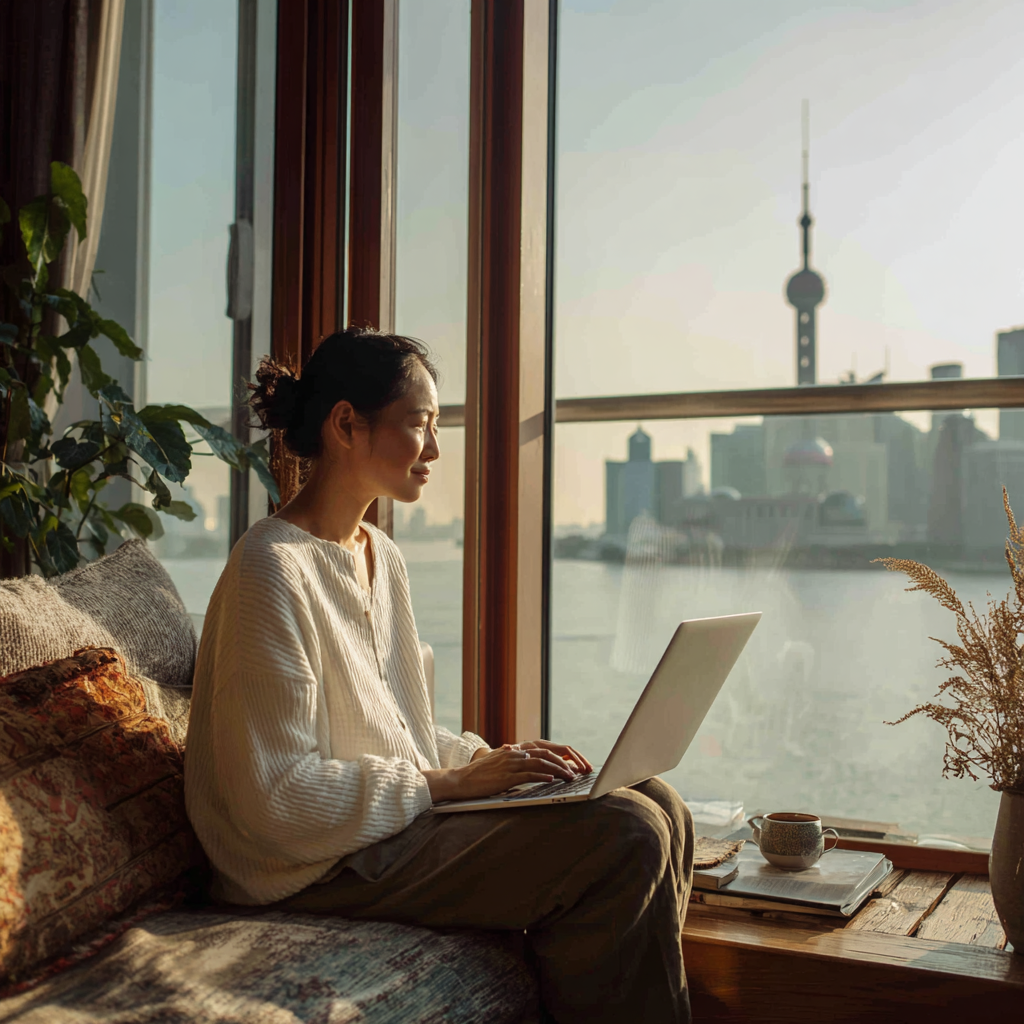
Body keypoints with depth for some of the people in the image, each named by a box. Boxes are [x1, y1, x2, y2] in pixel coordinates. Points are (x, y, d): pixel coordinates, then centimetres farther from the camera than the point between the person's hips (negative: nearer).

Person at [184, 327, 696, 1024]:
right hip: (324, 864, -9)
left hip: (399, 808, 9)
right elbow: (279, 795, -21)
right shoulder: (272, 571, -18)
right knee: (623, 839, -20)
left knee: (659, 805, -1)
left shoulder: (383, 555, 12)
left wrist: (485, 757, 0)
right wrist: (453, 781, -18)